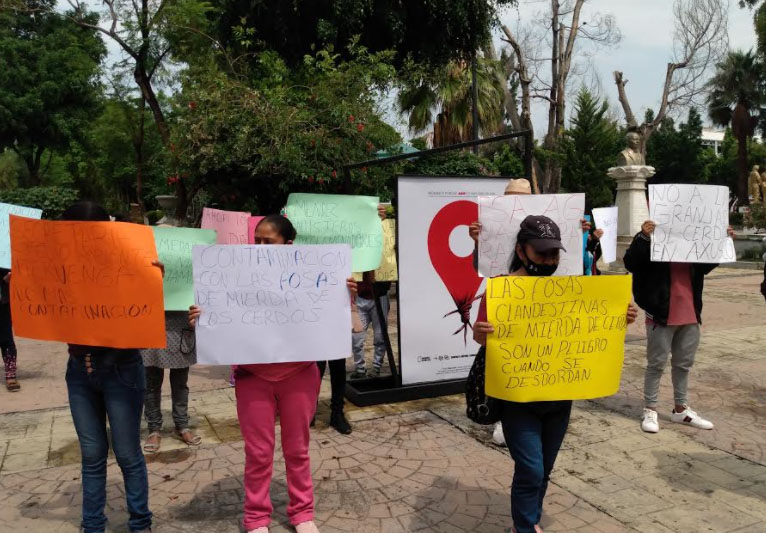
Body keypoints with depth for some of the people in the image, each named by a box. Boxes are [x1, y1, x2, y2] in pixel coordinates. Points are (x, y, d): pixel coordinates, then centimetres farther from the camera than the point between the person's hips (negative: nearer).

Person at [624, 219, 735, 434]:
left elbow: (705, 266, 18)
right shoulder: (652, 236, -10)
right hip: (661, 314, -6)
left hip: (690, 314, 6)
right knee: (656, 364, 3)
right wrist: (643, 237, -33)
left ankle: (681, 409, 31)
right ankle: (650, 410, 15)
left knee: (684, 364, 17)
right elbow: (630, 263, -21)